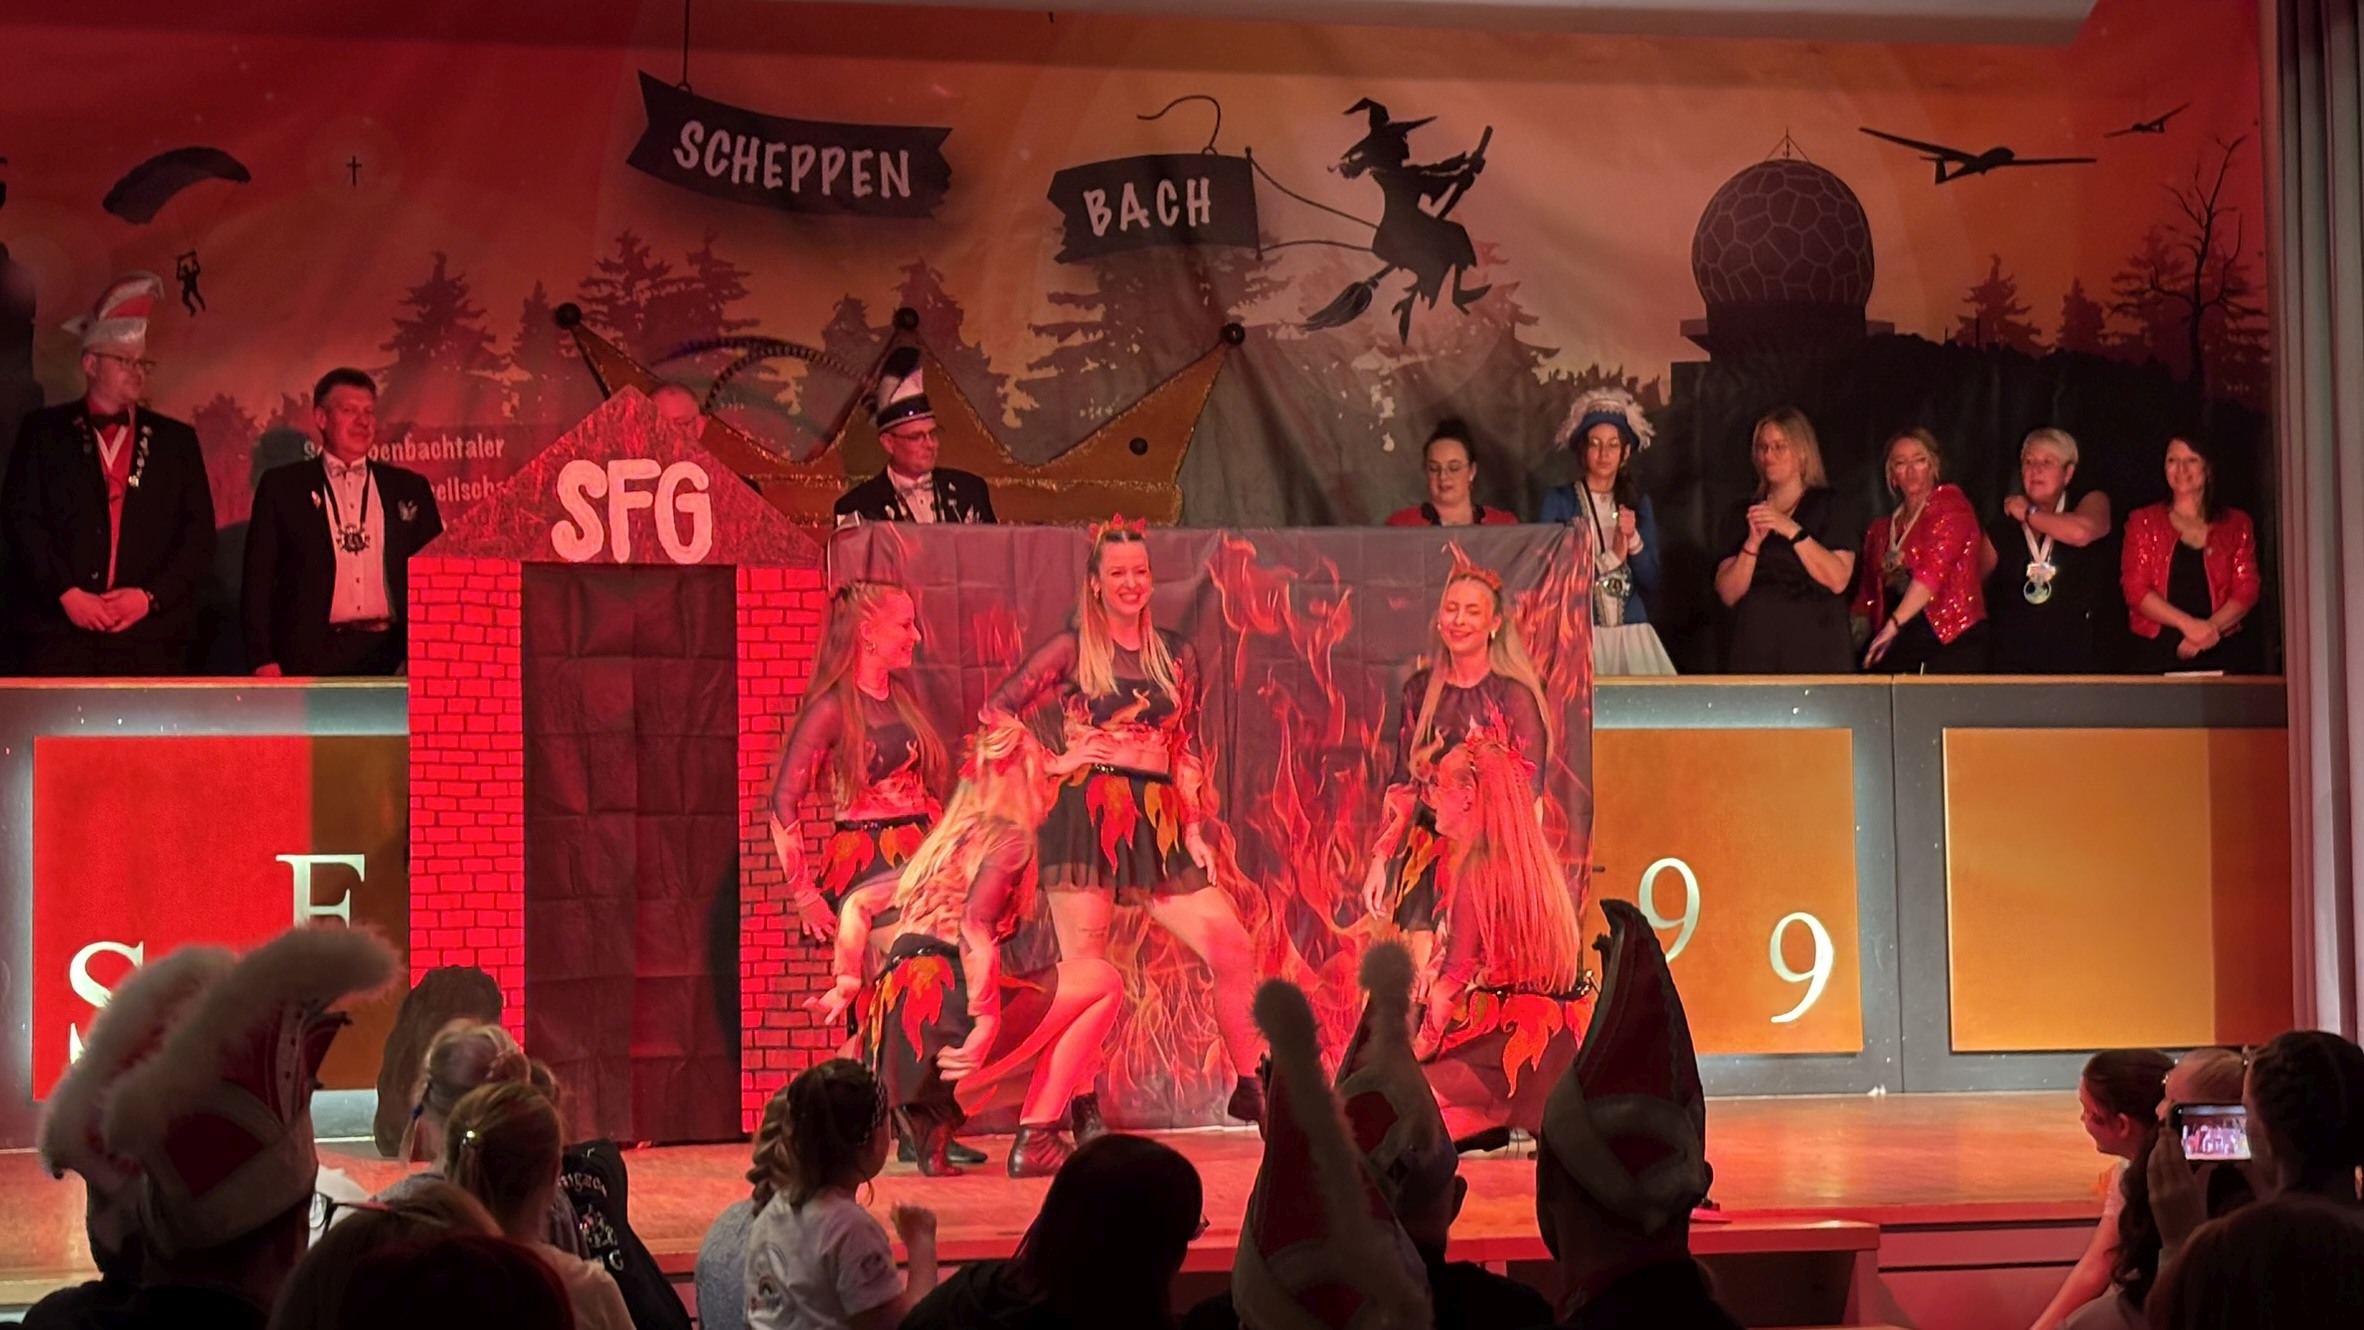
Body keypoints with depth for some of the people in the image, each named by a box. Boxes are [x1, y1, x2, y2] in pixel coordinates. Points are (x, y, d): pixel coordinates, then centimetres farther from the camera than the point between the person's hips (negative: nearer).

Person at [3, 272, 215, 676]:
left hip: (152, 638, 1)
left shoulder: (176, 440, 15)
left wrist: (152, 596, -6)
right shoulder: (44, 431, 11)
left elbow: (199, 533, 9)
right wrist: (66, 594, -9)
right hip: (61, 634, -1)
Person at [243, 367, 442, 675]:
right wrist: (263, 660, -5)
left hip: (393, 657, 2)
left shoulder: (410, 488, 15)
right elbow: (259, 579, 5)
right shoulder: (281, 486, 9)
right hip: (314, 657, -2)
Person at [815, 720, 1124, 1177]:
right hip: (946, 1014, -8)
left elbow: (858, 903, 26)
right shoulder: (1009, 837, 1)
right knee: (1104, 982, 7)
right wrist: (986, 1025, -18)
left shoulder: (942, 843, 24)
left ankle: (934, 1122, 10)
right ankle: (1035, 1142, -1)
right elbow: (974, 926, -15)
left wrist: (848, 982, 25)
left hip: (894, 1033, 8)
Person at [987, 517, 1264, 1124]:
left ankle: (1249, 1091, 5)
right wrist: (1051, 762, -3)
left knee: (1234, 949, -6)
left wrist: (1195, 831, 8)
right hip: (1087, 818, -4)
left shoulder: (1176, 654, 14)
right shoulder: (1072, 650, 3)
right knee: (1083, 974, -5)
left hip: (1159, 824, 4)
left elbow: (1186, 750, 15)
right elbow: (996, 710, 2)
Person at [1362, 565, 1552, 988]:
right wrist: (1380, 859, 6)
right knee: (1422, 980, -3)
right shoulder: (1420, 690, 9)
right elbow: (1402, 783, 13)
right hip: (1425, 857, 4)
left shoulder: (1514, 695, -5)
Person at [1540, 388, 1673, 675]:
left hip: (1632, 634, 3)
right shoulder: (1558, 502, 2)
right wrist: (1610, 559, -10)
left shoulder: (1639, 504, 12)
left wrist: (1634, 540, -7)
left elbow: (1652, 584, 8)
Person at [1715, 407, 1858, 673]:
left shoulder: (1828, 506, 6)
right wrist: (1752, 543, -10)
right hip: (1755, 649, 2)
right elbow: (1728, 594, 4)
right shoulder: (1743, 514, 14)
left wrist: (1793, 531, -14)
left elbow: (1838, 580, -9)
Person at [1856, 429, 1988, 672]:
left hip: (1951, 637, -5)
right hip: (1897, 646, 5)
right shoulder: (1880, 529, 22)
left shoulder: (1949, 502, 3)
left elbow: (1934, 569, -10)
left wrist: (1893, 624, -15)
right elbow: (1868, 594, 23)